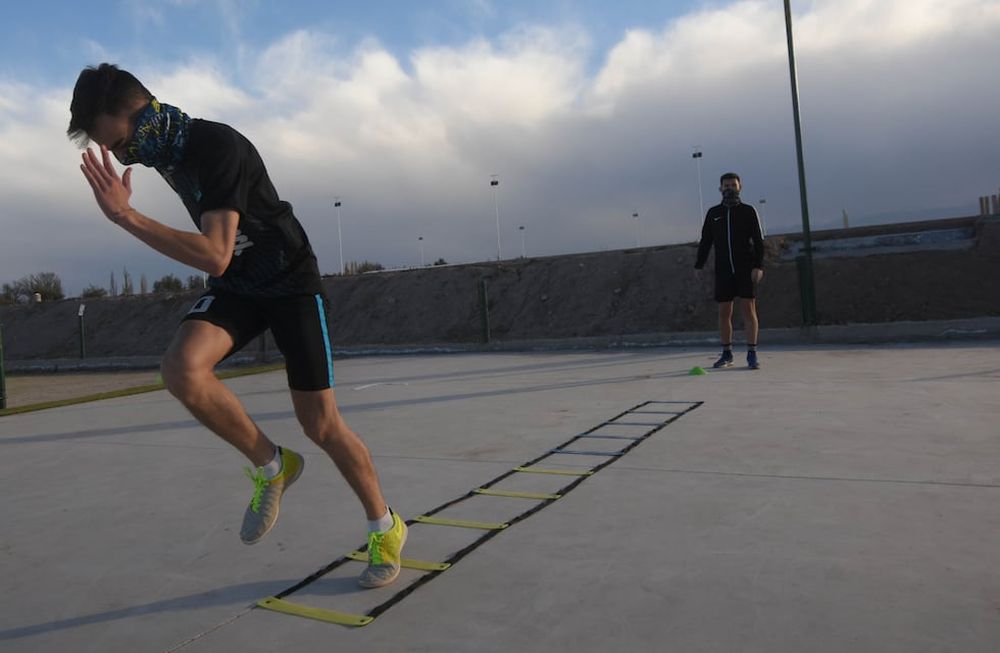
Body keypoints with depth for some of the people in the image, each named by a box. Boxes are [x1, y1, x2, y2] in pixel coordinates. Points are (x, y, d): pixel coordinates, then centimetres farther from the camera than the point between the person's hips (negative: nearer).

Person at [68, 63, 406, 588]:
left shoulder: (218, 147, -24)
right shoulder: (165, 149, 2)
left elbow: (215, 257, -34)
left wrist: (126, 217, -34)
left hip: (291, 283, -6)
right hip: (235, 286, 7)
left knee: (320, 423, -5)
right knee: (180, 368, -24)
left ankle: (386, 529, 18)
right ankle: (271, 467, -1)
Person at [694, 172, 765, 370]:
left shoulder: (748, 211, 3)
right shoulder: (713, 213, 9)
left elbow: (759, 241, -1)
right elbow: (705, 241, 12)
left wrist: (758, 266, -11)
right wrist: (699, 265, 4)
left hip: (746, 269, -2)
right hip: (723, 271, 2)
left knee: (749, 308, -5)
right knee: (724, 311, 3)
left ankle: (752, 354, 0)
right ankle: (726, 354, 14)